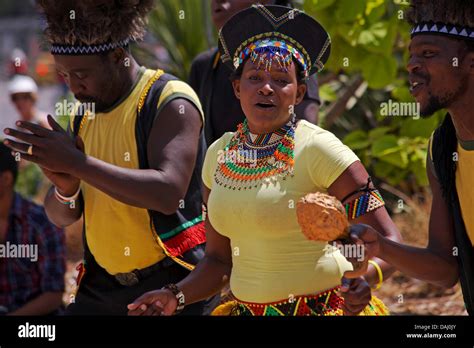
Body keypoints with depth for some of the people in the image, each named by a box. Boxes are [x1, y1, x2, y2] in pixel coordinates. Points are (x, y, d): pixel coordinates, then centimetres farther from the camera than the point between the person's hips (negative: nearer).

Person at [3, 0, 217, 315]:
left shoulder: (171, 102, -12)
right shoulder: (85, 114, 12)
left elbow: (168, 194, -26)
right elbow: (62, 216, 13)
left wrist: (77, 163, -27)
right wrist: (65, 186, -12)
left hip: (174, 285, -7)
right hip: (103, 284, 7)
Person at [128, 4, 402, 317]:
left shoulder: (319, 148, -14)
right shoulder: (219, 154, 2)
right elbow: (220, 259, 11)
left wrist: (366, 278, -34)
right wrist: (176, 297, -5)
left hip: (322, 307, -5)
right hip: (246, 309, 5)